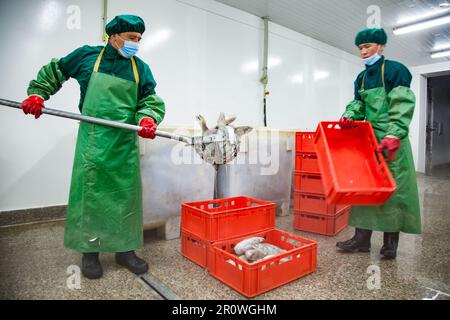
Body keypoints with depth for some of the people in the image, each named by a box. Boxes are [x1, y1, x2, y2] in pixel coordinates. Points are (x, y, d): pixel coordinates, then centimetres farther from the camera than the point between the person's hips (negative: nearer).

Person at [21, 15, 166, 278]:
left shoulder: (141, 69, 9)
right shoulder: (87, 56, 7)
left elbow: (150, 99, 4)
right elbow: (53, 72, 21)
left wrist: (148, 118, -17)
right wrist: (37, 95, 9)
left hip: (125, 143, 2)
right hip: (93, 141, -1)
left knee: (127, 195, 4)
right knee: (89, 193, 1)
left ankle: (125, 249, 18)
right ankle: (89, 251, 17)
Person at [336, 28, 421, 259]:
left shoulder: (395, 70, -4)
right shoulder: (361, 78, 16)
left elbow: (403, 106, -14)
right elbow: (358, 104, 13)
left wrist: (394, 135, -27)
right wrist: (349, 116, -11)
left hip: (392, 140, -6)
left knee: (393, 188, -2)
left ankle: (390, 241, 10)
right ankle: (362, 238, 10)